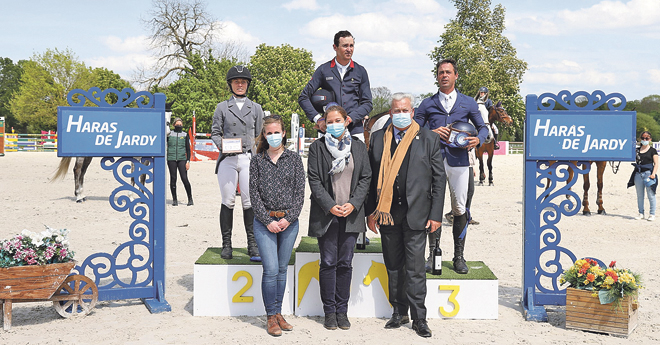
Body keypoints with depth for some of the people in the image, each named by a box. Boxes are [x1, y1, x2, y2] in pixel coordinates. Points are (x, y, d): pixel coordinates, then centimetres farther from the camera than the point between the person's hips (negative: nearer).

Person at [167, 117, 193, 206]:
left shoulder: (185, 135, 9)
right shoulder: (169, 134, 8)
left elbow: (188, 149, 9)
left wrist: (188, 161, 1)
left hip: (182, 159, -1)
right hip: (171, 159, 1)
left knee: (184, 179, -9)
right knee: (173, 179, 1)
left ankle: (190, 199, 3)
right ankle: (174, 200, 10)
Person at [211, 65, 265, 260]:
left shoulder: (256, 108, 14)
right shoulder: (222, 107, 11)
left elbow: (260, 136, 17)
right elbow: (215, 132, 10)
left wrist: (259, 159, 10)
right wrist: (221, 145, -8)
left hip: (249, 159, 0)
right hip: (227, 159, 0)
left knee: (249, 202, -5)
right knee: (228, 201, -1)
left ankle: (252, 244, 3)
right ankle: (226, 245, 7)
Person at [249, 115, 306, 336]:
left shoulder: (294, 159, 6)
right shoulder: (257, 160, 4)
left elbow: (300, 192, 2)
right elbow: (254, 193, 0)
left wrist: (288, 218, -9)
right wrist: (268, 221, -8)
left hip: (289, 222, 2)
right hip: (264, 222, -1)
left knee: (282, 269, 9)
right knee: (271, 270, -9)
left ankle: (278, 313, 20)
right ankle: (271, 316, 3)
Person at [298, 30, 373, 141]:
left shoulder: (360, 71, 11)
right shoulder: (324, 70, 7)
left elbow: (367, 103, 10)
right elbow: (303, 98, 6)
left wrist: (350, 118, -7)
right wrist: (318, 119, -7)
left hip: (355, 130, 1)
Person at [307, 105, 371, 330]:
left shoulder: (359, 147, 8)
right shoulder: (317, 147, 1)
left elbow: (365, 178, 6)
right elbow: (314, 180, -3)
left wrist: (352, 204, -7)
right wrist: (330, 206, -13)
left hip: (351, 214, 2)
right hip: (326, 214, -2)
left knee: (345, 263, 6)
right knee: (328, 263, 1)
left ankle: (342, 310, 15)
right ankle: (329, 311, 11)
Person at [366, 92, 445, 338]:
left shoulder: (428, 139, 2)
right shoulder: (377, 139, 7)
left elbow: (439, 178, 2)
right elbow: (371, 178, 9)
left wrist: (436, 215, -4)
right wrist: (370, 212, 5)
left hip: (416, 214, -2)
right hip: (386, 214, 3)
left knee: (415, 268, -1)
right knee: (393, 266, 11)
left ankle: (419, 318, 10)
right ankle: (399, 313, 24)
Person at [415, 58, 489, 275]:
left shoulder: (468, 103, 13)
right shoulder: (428, 104, 11)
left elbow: (483, 127, 17)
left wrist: (478, 139, -6)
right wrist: (433, 133, -11)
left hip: (459, 161, 0)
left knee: (460, 209, 1)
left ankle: (459, 257, 9)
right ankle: (433, 254, 6)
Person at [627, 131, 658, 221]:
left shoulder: (652, 150, 2)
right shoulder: (637, 150, 13)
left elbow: (656, 164, -3)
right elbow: (635, 161, 21)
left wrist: (653, 173, -15)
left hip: (648, 173, -4)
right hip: (638, 174, 4)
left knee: (650, 195, -3)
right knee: (639, 195, 8)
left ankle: (652, 214, 3)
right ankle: (641, 213, 17)